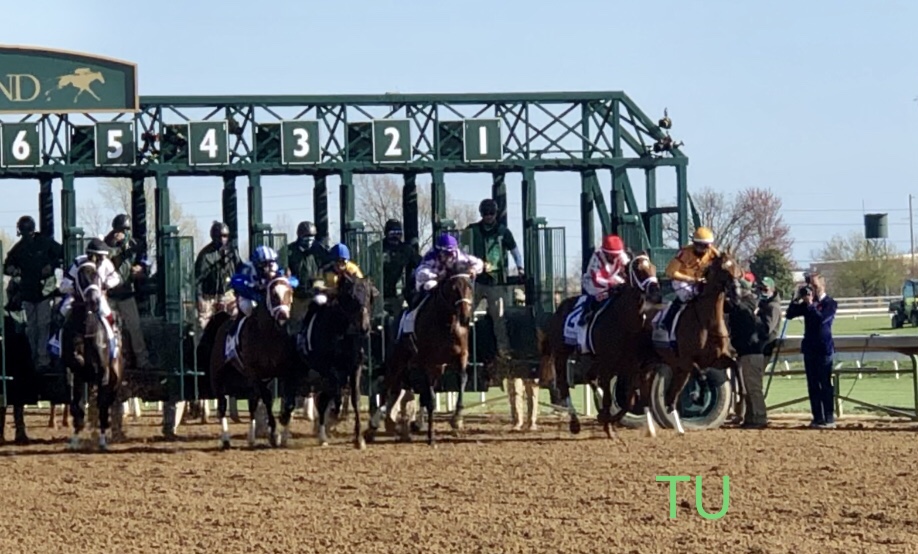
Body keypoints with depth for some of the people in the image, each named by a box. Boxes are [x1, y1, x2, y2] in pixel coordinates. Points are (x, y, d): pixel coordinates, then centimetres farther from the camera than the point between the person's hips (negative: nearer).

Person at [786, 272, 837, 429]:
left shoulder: (830, 303, -5)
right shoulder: (807, 303, 11)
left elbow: (821, 318, -22)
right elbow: (789, 314, 9)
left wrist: (810, 304, -17)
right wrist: (797, 299, -2)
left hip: (824, 349, -6)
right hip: (809, 348, 6)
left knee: (825, 385, -4)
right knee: (812, 385, 7)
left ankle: (829, 419, -3)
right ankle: (817, 418, 11)